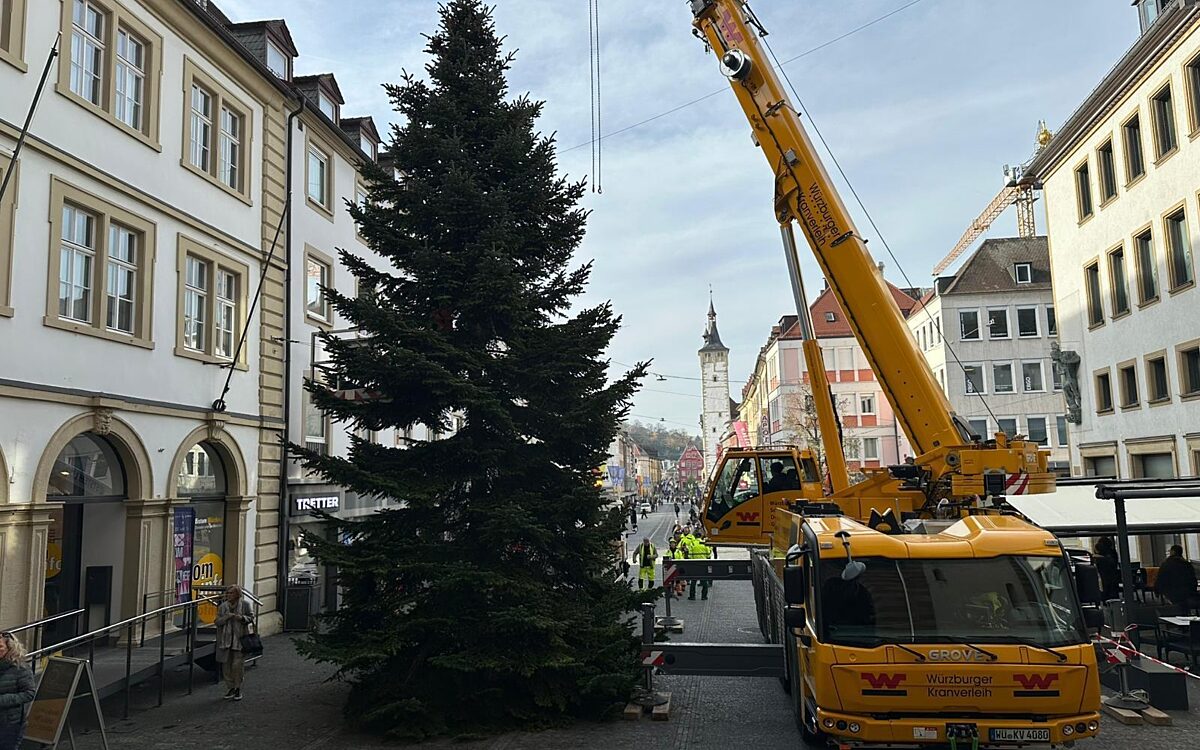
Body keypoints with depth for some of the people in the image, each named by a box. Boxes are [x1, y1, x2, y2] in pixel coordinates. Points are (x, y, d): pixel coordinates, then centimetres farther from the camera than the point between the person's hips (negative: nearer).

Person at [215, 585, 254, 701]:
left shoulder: (245, 604, 1)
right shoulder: (222, 607, 7)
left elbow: (251, 617, 6)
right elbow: (217, 622, 5)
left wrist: (242, 618, -14)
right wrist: (226, 617, -15)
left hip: (240, 639, -3)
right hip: (226, 639, 3)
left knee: (238, 665, -4)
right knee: (226, 665, 3)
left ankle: (238, 689, 10)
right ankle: (230, 688, 17)